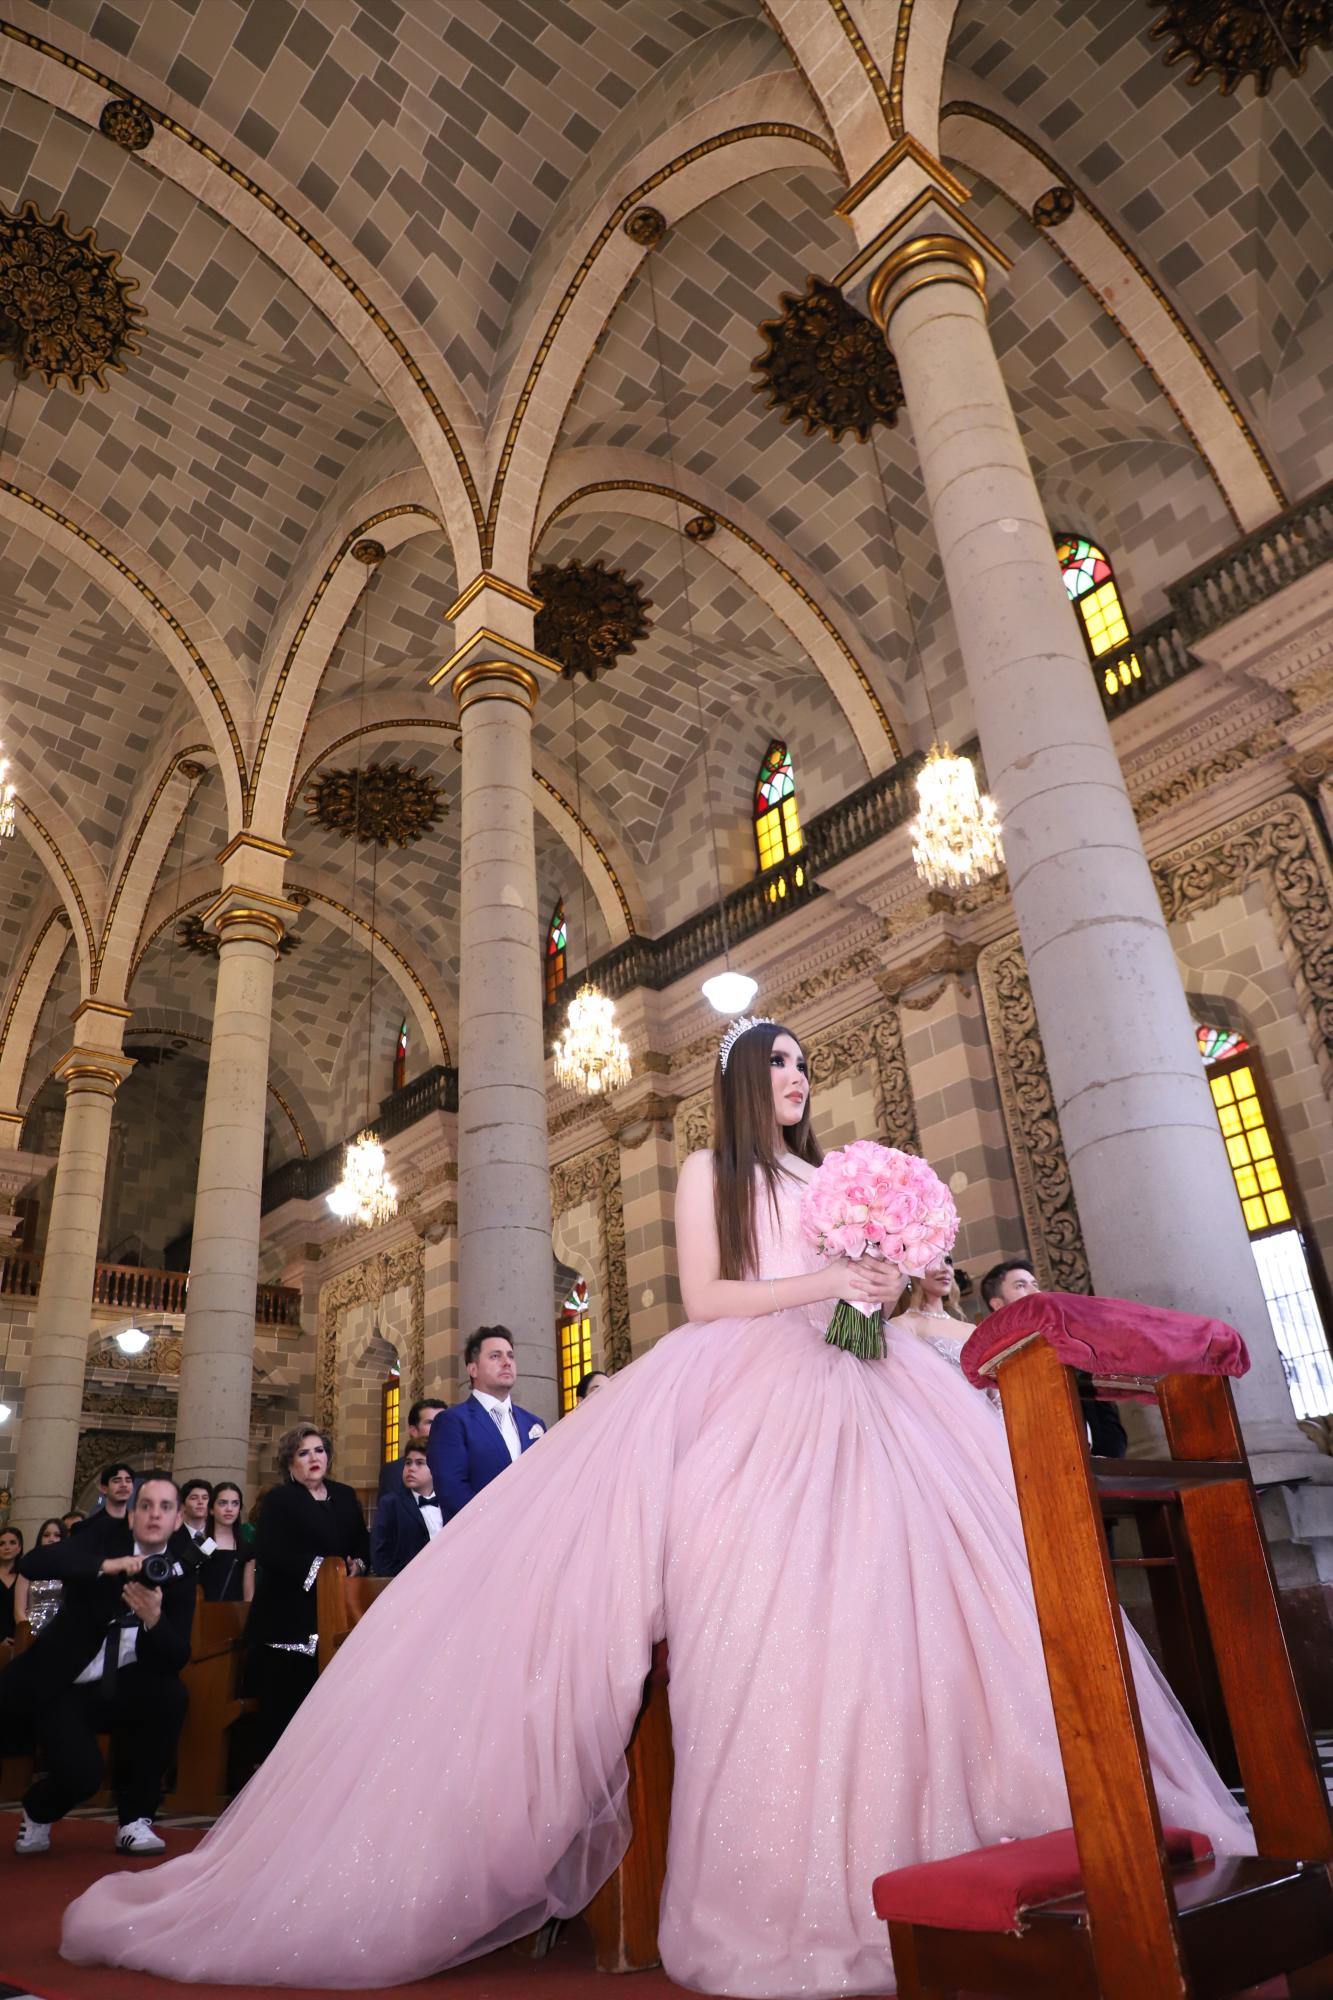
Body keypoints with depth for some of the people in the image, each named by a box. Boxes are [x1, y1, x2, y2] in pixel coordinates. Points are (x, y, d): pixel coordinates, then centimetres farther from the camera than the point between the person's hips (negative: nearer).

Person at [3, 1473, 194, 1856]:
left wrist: (154, 1620, -34)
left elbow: (176, 1658, -13)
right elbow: (32, 1563, -25)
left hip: (118, 1691, 2)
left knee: (170, 1693, -24)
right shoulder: (106, 1535, -9)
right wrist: (106, 1565, -39)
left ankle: (135, 1819, -5)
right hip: (58, 1683, -2)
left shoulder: (178, 1576, -5)